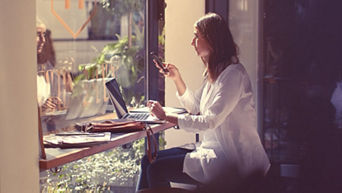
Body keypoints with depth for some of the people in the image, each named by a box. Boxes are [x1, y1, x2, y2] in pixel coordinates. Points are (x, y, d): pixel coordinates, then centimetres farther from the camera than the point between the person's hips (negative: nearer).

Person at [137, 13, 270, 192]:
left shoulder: (233, 74, -18)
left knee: (156, 170, -16)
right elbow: (195, 107, 22)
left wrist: (166, 117, -21)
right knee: (149, 160, 2)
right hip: (214, 149, 10)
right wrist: (177, 78, 12)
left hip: (231, 161, -10)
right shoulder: (213, 72, 13)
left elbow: (209, 121, -24)